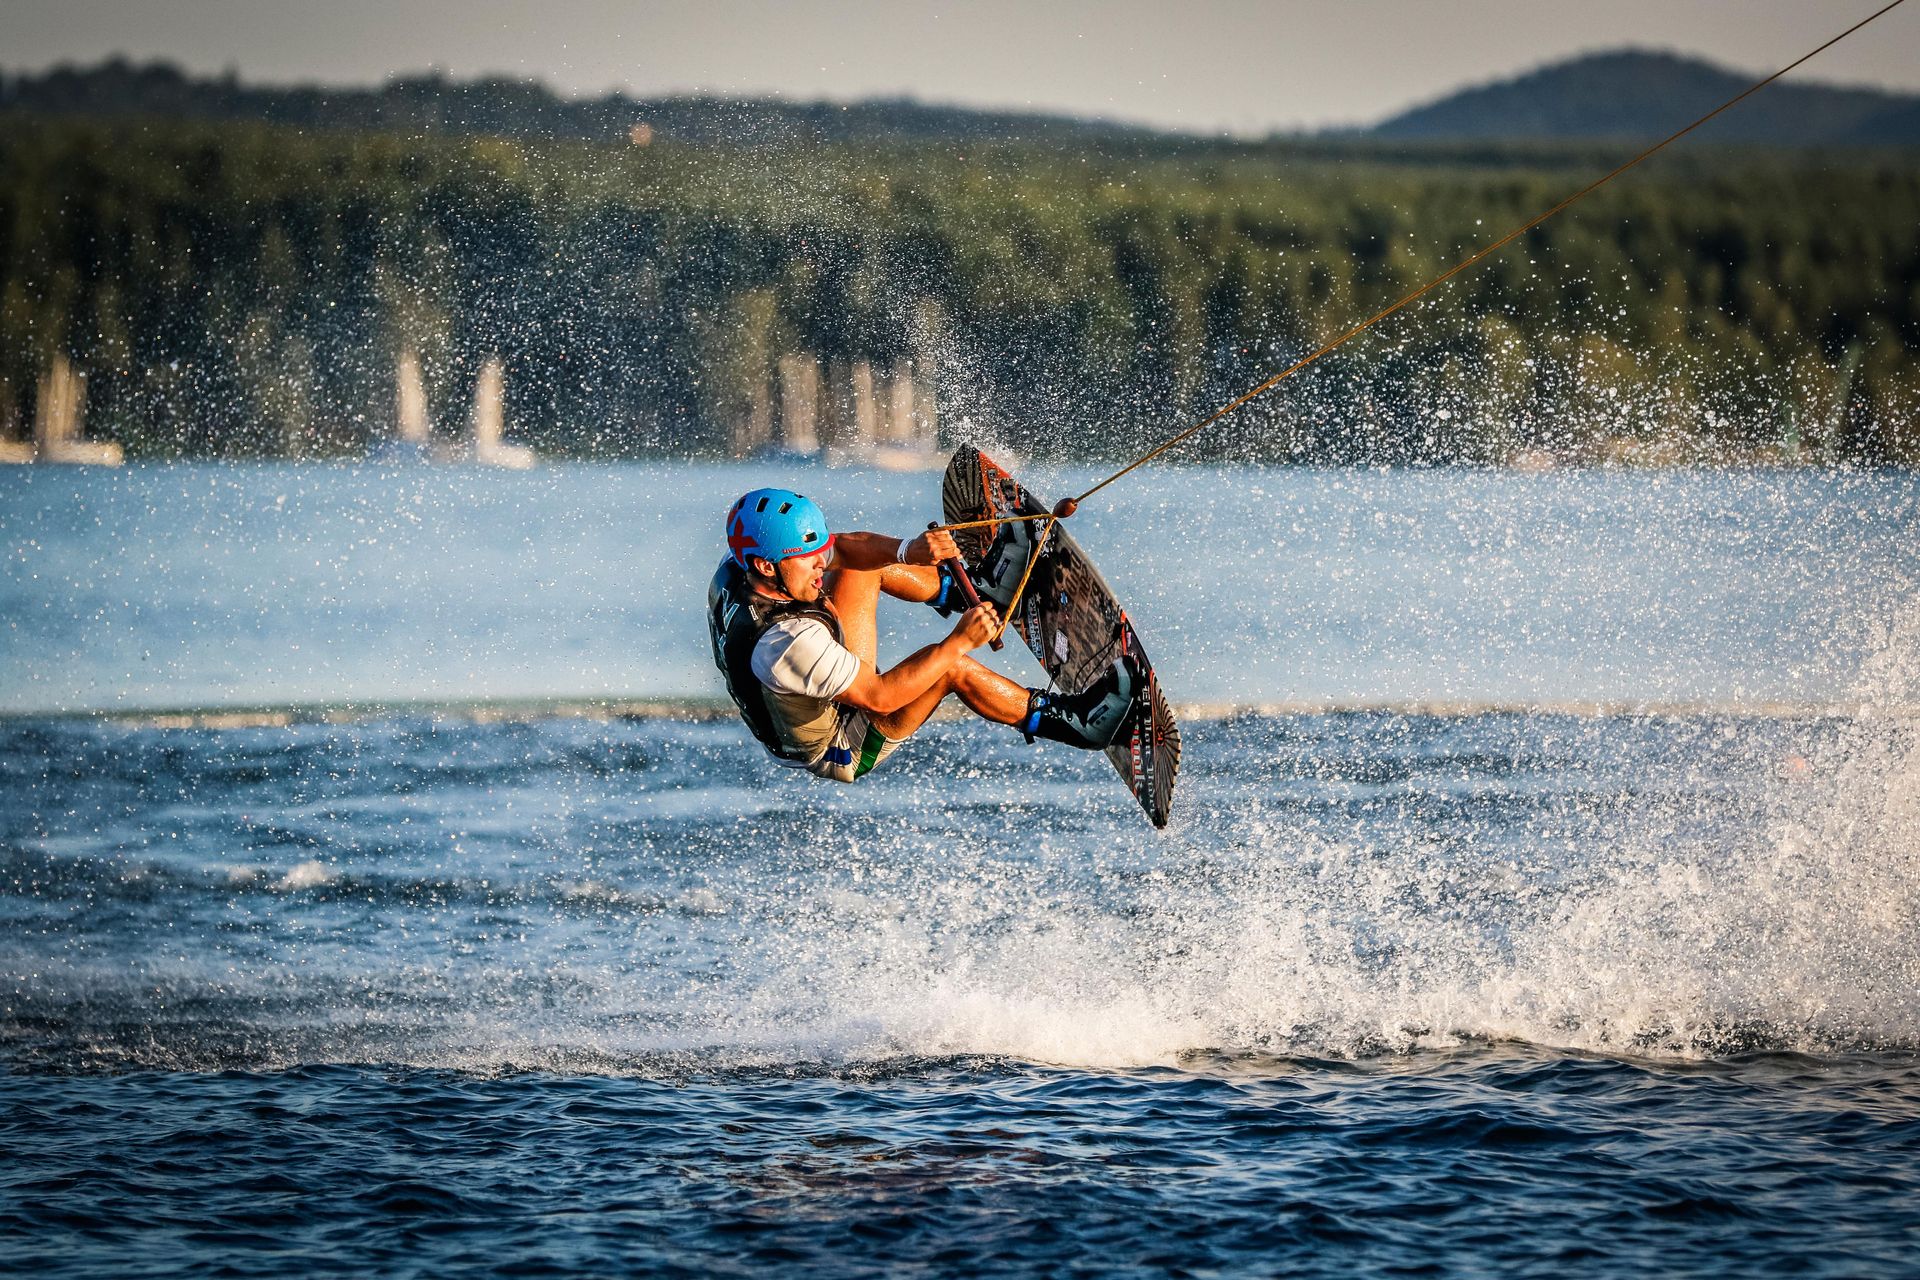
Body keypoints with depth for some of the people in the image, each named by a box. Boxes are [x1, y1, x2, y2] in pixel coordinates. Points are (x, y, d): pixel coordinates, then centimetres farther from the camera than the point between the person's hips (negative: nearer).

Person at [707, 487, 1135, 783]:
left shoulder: (735, 571, -17)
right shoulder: (786, 642, -42)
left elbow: (845, 548, -8)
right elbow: (880, 697, -34)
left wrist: (909, 551, -25)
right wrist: (959, 642, -30)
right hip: (840, 749, -9)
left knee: (863, 563, 4)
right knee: (949, 668, -21)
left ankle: (964, 592, 29)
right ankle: (1072, 721, -2)